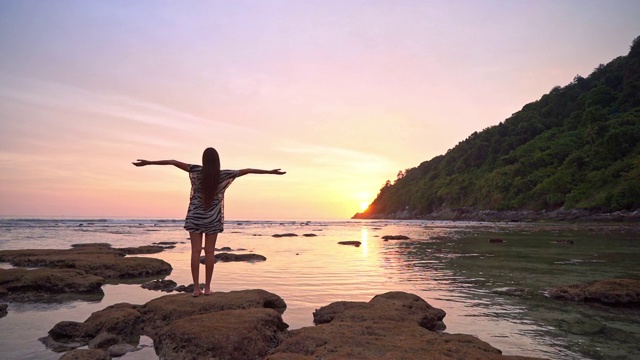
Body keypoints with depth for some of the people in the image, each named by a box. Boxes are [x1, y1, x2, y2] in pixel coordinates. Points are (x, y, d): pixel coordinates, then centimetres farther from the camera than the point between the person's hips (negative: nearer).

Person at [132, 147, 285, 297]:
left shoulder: (196, 171, -7)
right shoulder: (224, 175, -7)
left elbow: (173, 162, -7)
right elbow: (247, 171, -2)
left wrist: (148, 162, -1)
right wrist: (271, 171, 3)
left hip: (195, 217, 0)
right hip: (213, 218, 0)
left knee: (196, 251, 1)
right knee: (209, 252, 3)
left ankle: (196, 288, 1)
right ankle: (207, 287, 6)